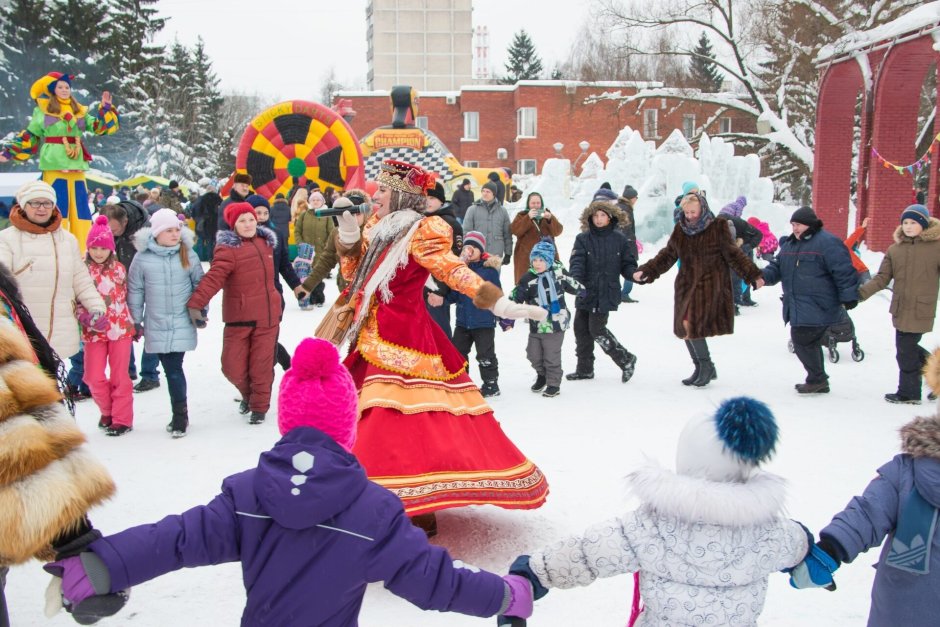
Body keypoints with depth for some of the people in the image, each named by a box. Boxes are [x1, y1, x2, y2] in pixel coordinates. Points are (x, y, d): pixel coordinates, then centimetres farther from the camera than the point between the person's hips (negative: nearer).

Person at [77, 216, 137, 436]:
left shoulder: (118, 268, 3)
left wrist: (134, 322, 15)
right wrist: (85, 318, -22)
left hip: (120, 327, 0)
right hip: (94, 331, 0)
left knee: (120, 375, 5)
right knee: (94, 377, 2)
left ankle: (122, 418, 15)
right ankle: (107, 411, 26)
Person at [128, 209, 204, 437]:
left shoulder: (188, 255, 2)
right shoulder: (142, 258, 0)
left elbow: (200, 284, 14)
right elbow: (135, 290, 7)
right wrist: (135, 321, 9)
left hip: (182, 324, -1)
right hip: (156, 326, 1)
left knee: (174, 369, -7)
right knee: (170, 369, 3)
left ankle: (180, 415, 5)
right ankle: (179, 415, 17)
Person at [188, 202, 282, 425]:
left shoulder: (265, 242, 8)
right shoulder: (228, 248, -11)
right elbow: (214, 277, -24)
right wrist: (195, 304, -35)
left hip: (267, 316, 4)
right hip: (239, 317, -4)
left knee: (262, 365, 5)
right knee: (233, 367, -1)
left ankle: (259, 406, 25)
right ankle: (247, 394, 31)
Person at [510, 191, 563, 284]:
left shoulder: (548, 215, 15)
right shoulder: (522, 216, 10)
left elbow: (558, 231, 0)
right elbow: (515, 230, -9)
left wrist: (550, 219, -17)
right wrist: (528, 218, -19)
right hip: (526, 257, -2)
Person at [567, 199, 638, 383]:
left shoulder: (619, 238, -1)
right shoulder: (583, 238, 1)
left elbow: (627, 263, 4)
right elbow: (577, 261, -11)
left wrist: (635, 274, -18)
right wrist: (576, 280, -29)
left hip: (606, 294, -4)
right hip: (585, 292, 4)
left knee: (596, 329, -8)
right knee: (581, 328, 9)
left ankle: (626, 359, 11)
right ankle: (585, 368, 25)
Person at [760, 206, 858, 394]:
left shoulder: (827, 243, -12)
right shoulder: (789, 244, 14)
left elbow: (844, 271, -14)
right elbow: (777, 266, 17)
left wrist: (848, 297, -16)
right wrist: (764, 276, -4)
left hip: (817, 307, -9)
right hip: (797, 307, 9)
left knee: (802, 340, -9)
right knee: (809, 343, 14)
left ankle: (817, 379, 7)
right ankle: (819, 382, 26)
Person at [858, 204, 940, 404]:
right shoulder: (894, 249, 7)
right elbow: (882, 278, 4)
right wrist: (862, 293, -9)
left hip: (921, 310, -5)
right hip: (900, 309, 5)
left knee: (906, 351, 0)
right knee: (908, 347, 15)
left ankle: (908, 392, 16)